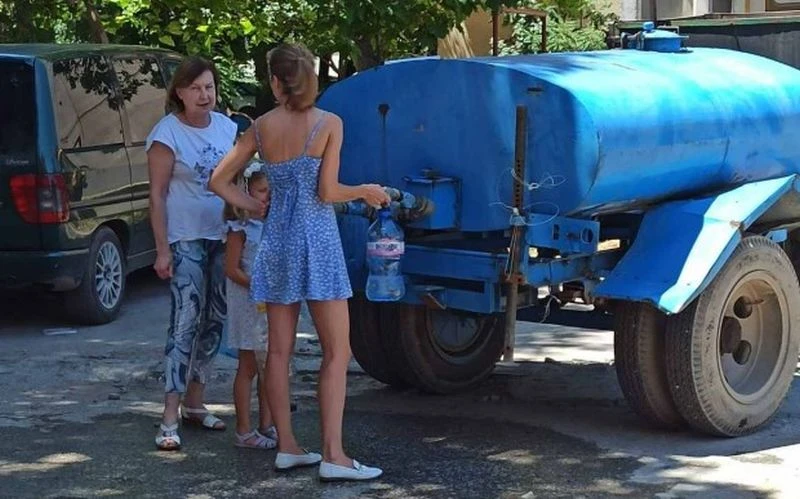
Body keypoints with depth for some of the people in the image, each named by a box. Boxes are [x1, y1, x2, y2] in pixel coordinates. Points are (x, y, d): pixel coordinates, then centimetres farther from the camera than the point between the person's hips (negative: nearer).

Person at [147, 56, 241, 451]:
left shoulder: (226, 127, 9)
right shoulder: (167, 133, -9)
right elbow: (157, 194, -9)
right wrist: (162, 249, -14)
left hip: (224, 236, 6)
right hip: (186, 239, -6)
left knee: (215, 319, 10)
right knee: (186, 321, -14)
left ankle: (194, 402, 22)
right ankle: (170, 417, -14)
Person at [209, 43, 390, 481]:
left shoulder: (261, 128, 4)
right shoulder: (329, 123, -7)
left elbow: (219, 181, 6)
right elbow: (328, 192, -11)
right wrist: (366, 192, 6)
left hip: (276, 242, 5)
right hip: (317, 241, -5)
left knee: (279, 351, 10)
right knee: (336, 351, -1)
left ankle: (286, 447, 15)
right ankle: (333, 455, -7)